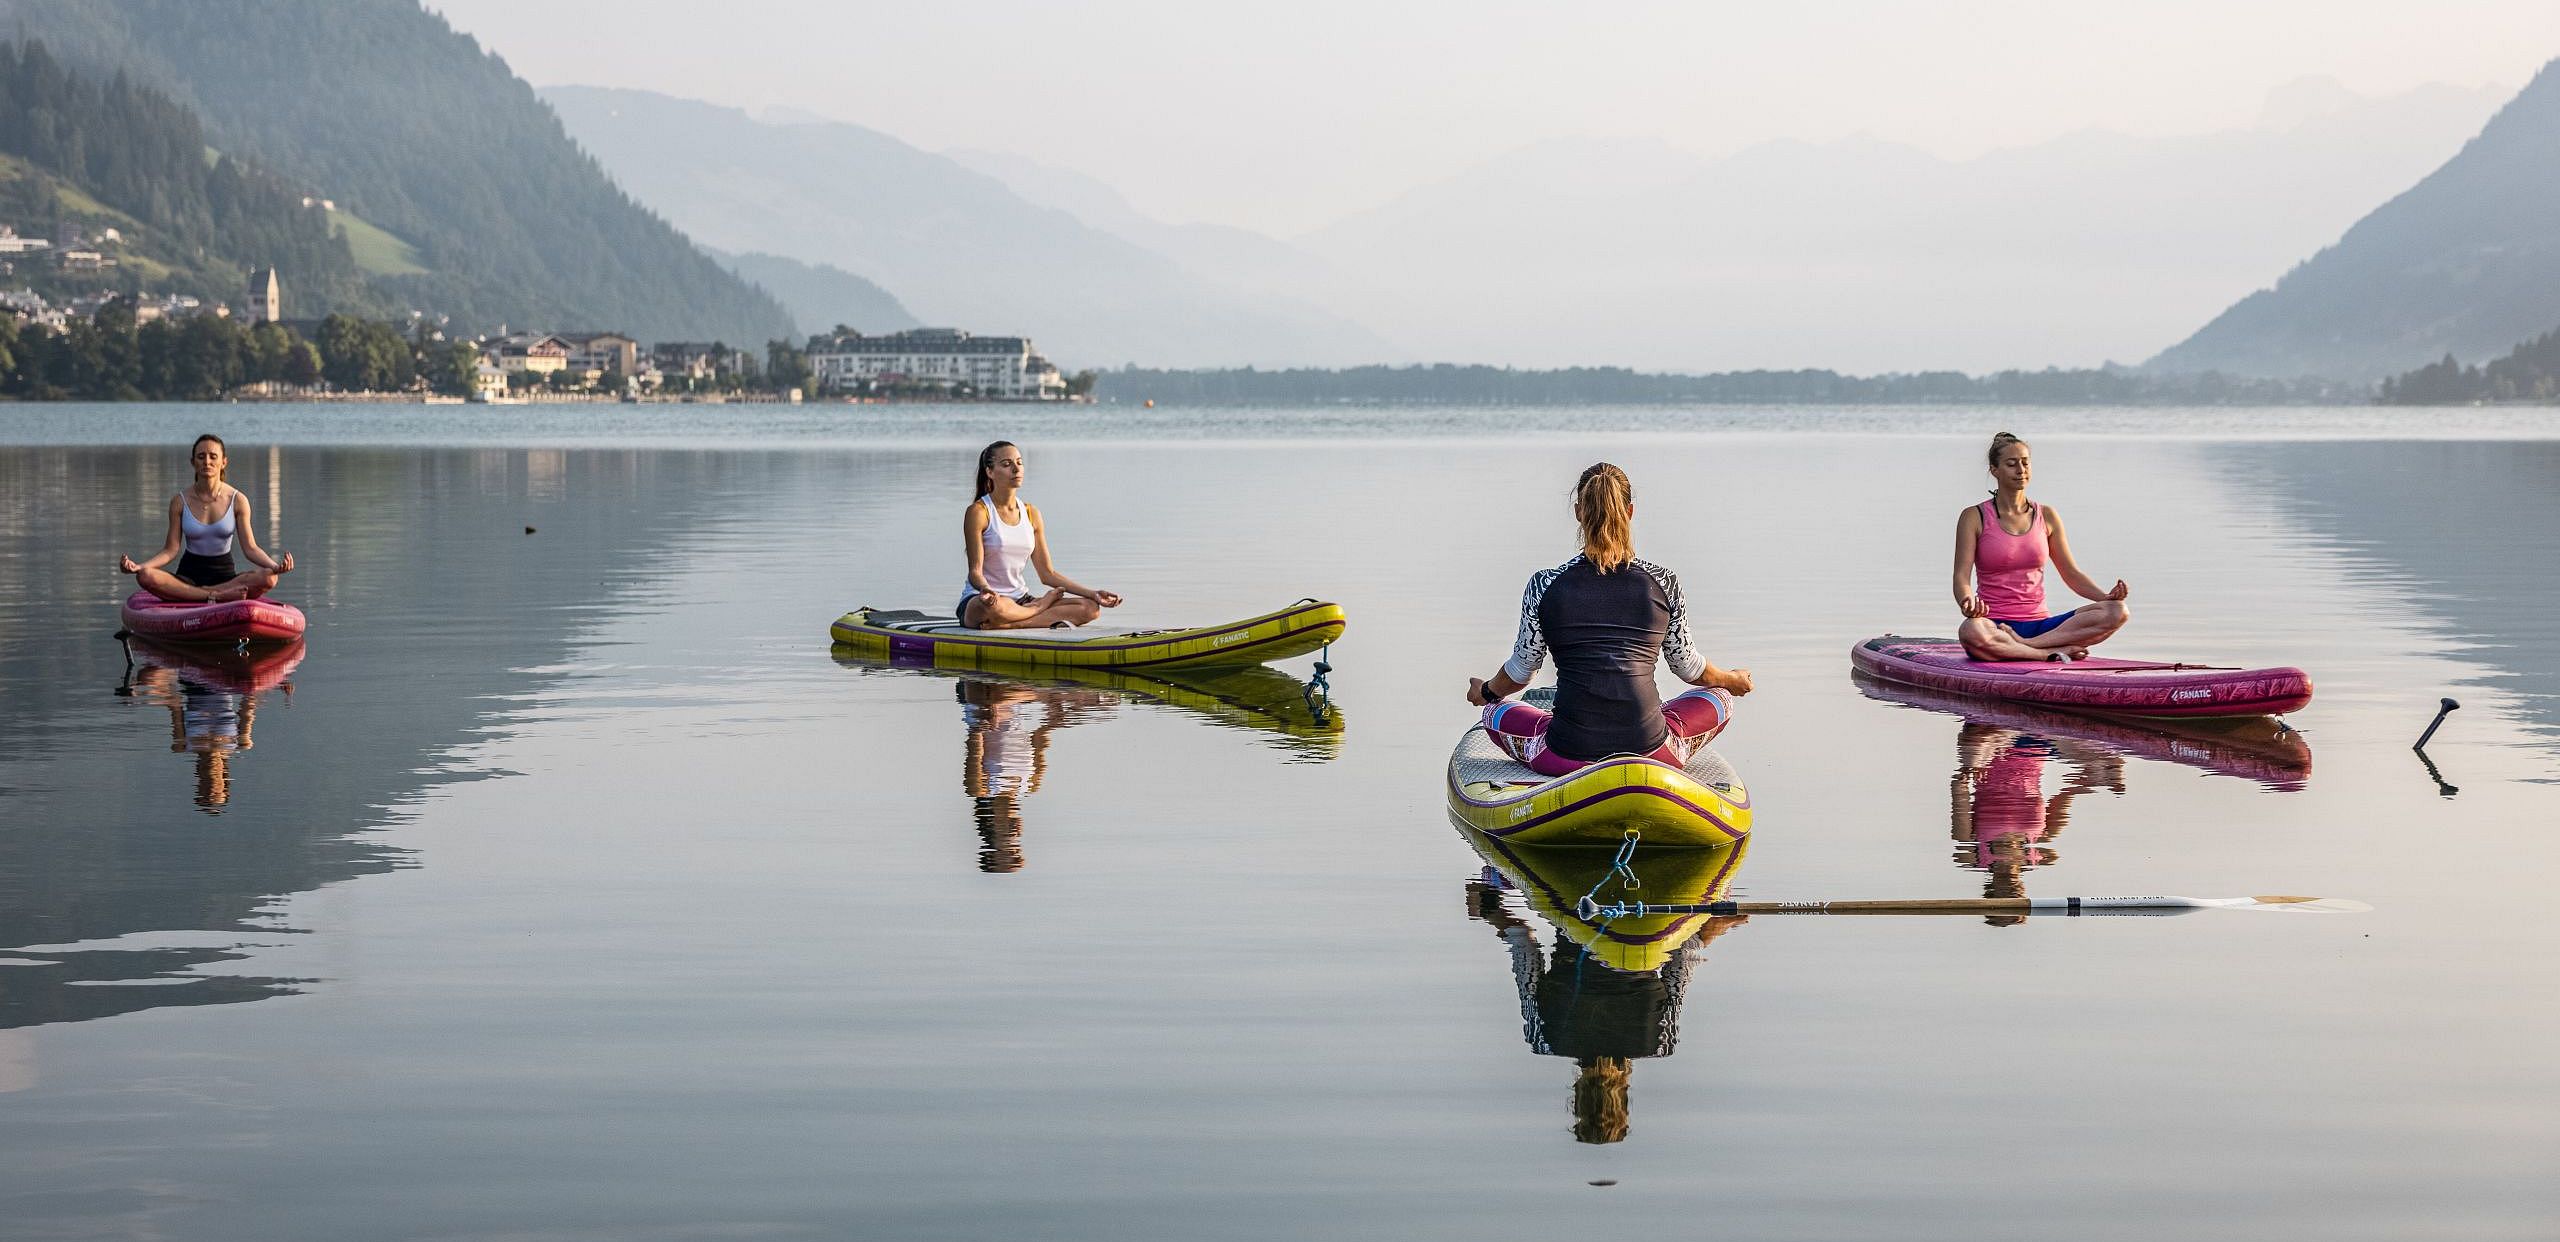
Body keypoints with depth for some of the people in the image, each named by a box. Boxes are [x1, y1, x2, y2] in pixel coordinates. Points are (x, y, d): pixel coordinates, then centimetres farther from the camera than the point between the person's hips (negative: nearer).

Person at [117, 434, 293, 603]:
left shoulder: (237, 501, -1)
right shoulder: (180, 502, 0)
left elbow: (250, 548, -4)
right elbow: (171, 550, -1)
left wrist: (275, 565, -24)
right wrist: (138, 566, -18)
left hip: (225, 575, -1)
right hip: (189, 575, 1)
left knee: (269, 578, -31)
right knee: (145, 576, -31)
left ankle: (205, 593, -26)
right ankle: (217, 596, -30)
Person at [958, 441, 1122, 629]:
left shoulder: (1031, 513, 11)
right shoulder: (978, 512, -8)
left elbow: (1047, 574, 12)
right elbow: (975, 571, -13)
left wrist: (1094, 594, 4)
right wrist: (985, 590, -37)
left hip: (1020, 599, 6)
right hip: (981, 599, -6)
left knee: (1090, 607, -14)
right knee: (993, 608, -44)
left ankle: (1008, 625, -23)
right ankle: (1041, 606, -12)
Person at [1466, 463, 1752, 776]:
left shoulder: (1545, 585, -1)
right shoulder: (1663, 582, 0)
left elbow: (1521, 670, 12)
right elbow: (1687, 666, 15)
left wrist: (1486, 692, 36)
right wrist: (1732, 680, 38)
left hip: (1567, 758, 0)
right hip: (1650, 752, 0)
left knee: (1495, 713, 30)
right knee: (1720, 700, 28)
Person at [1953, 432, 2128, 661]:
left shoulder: (2046, 516, 13)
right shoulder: (1975, 517, 2)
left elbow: (2071, 573, 14)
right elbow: (1961, 577, -7)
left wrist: (2106, 595, -5)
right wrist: (1968, 603, -31)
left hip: (2039, 625, 4)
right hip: (1995, 624, -4)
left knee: (2118, 612, -19)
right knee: (1970, 632, -42)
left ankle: (2025, 644, -25)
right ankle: (2053, 652, -28)